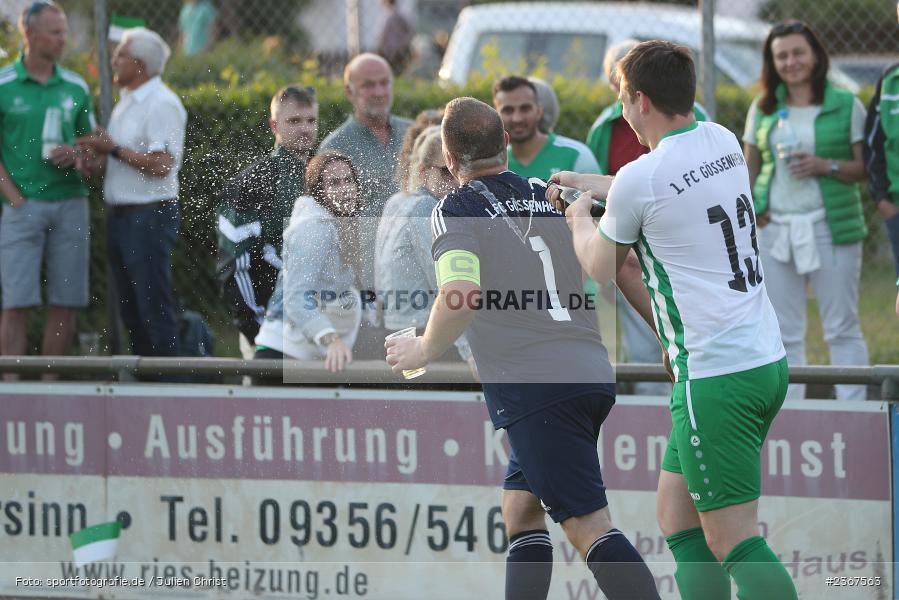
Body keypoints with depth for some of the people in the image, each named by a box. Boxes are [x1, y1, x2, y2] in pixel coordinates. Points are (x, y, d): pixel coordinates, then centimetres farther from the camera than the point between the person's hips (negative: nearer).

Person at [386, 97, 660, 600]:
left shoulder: (455, 210, -3)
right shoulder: (551, 196, 16)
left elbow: (462, 290, -20)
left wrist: (425, 350, -4)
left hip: (533, 387, -7)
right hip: (594, 376, 7)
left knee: (590, 527, -10)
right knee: (520, 507, 20)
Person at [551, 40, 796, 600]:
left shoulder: (639, 180, -13)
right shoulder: (723, 142, 9)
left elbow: (601, 267, 7)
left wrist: (581, 218, 28)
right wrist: (584, 182, 43)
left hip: (715, 375, -8)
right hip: (768, 359, 8)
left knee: (733, 542, -8)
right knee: (676, 513, 16)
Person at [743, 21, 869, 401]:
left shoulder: (846, 106, 2)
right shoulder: (763, 110, 11)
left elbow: (865, 168, 0)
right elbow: (750, 169, 15)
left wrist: (825, 166, -16)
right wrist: (750, 212, 0)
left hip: (831, 227, -3)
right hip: (775, 228, 3)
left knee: (842, 329, -2)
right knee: (784, 333, 7)